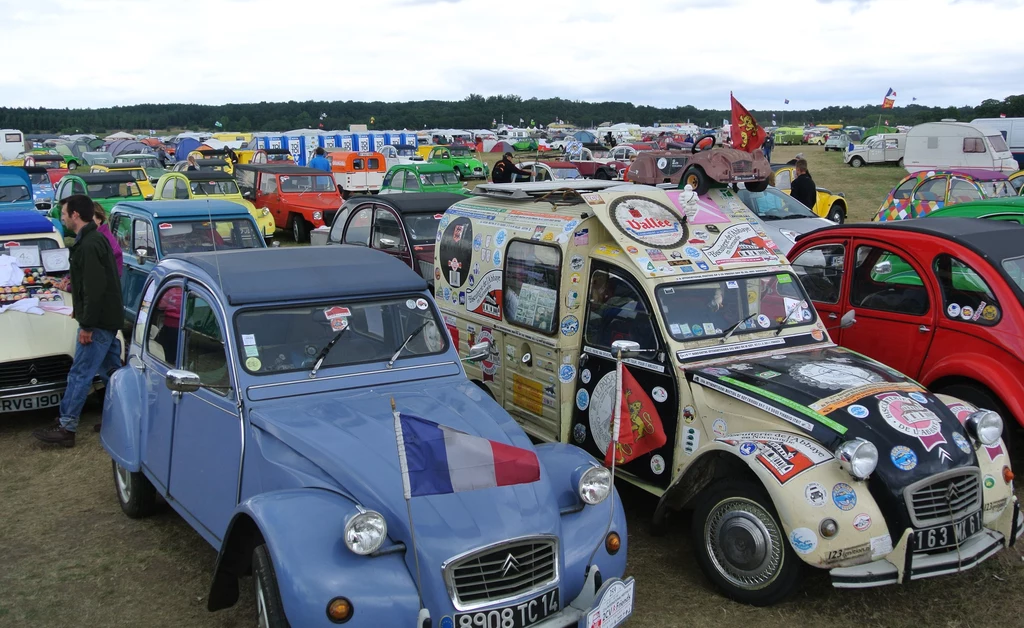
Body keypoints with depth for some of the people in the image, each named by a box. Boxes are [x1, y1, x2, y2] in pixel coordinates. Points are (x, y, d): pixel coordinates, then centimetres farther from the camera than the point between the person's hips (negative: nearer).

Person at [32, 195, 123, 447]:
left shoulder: (89, 245, -20)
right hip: (107, 318, 10)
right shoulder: (95, 239, 12)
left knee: (80, 374, -4)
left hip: (98, 321, -10)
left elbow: (95, 288, -25)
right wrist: (81, 309, 28)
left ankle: (66, 428, 1)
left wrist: (87, 325, -22)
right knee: (112, 371, 14)